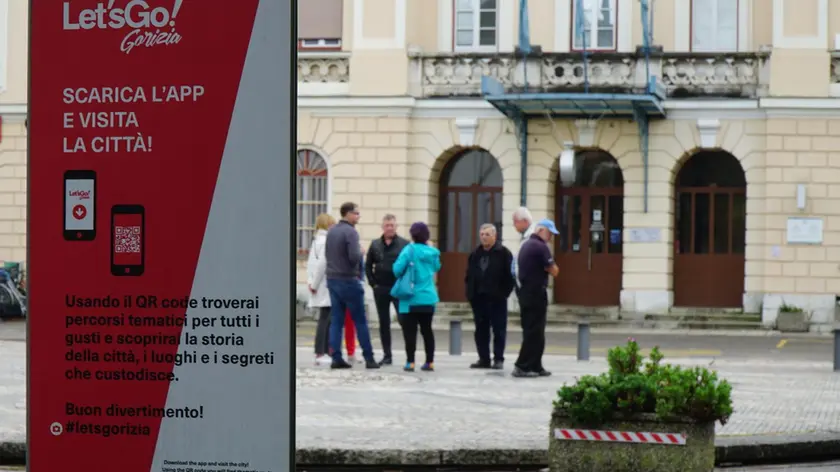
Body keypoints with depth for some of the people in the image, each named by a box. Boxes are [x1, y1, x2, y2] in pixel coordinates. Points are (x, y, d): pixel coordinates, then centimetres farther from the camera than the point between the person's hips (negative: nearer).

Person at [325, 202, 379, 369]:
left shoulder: (331, 231, 11)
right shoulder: (351, 232, -14)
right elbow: (354, 257, -22)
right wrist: (361, 251, -4)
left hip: (332, 280, 7)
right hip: (348, 280, -7)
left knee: (336, 320, 6)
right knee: (360, 321, 0)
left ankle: (336, 358, 2)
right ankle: (369, 358, 2)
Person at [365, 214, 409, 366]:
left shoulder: (404, 244, -2)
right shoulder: (375, 244, 8)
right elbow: (368, 266, 12)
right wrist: (373, 283, 3)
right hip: (380, 289, 4)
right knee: (384, 323, 7)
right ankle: (387, 355, 13)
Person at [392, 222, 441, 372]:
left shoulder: (410, 250, -11)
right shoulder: (432, 252, 4)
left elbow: (397, 269, -19)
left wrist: (401, 275, 4)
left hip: (412, 298, -5)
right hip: (429, 297, 5)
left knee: (410, 330, 0)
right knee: (427, 329, 12)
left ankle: (410, 362, -3)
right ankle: (430, 362, 12)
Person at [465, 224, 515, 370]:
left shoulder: (503, 253, -5)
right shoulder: (475, 254, 13)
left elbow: (510, 274, -9)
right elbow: (470, 274, 18)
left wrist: (505, 291, -14)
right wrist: (470, 291, 6)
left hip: (496, 298, -6)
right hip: (478, 298, 6)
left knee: (499, 330, -1)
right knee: (481, 330, 8)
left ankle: (498, 359, 3)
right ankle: (484, 359, 14)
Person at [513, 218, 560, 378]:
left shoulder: (525, 246, 17)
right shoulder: (541, 247, -13)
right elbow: (554, 271, -14)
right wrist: (549, 267, 4)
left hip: (525, 292, 9)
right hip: (536, 293, -9)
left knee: (531, 331, 12)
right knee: (534, 332, -6)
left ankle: (535, 367, 16)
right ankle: (522, 367, -8)